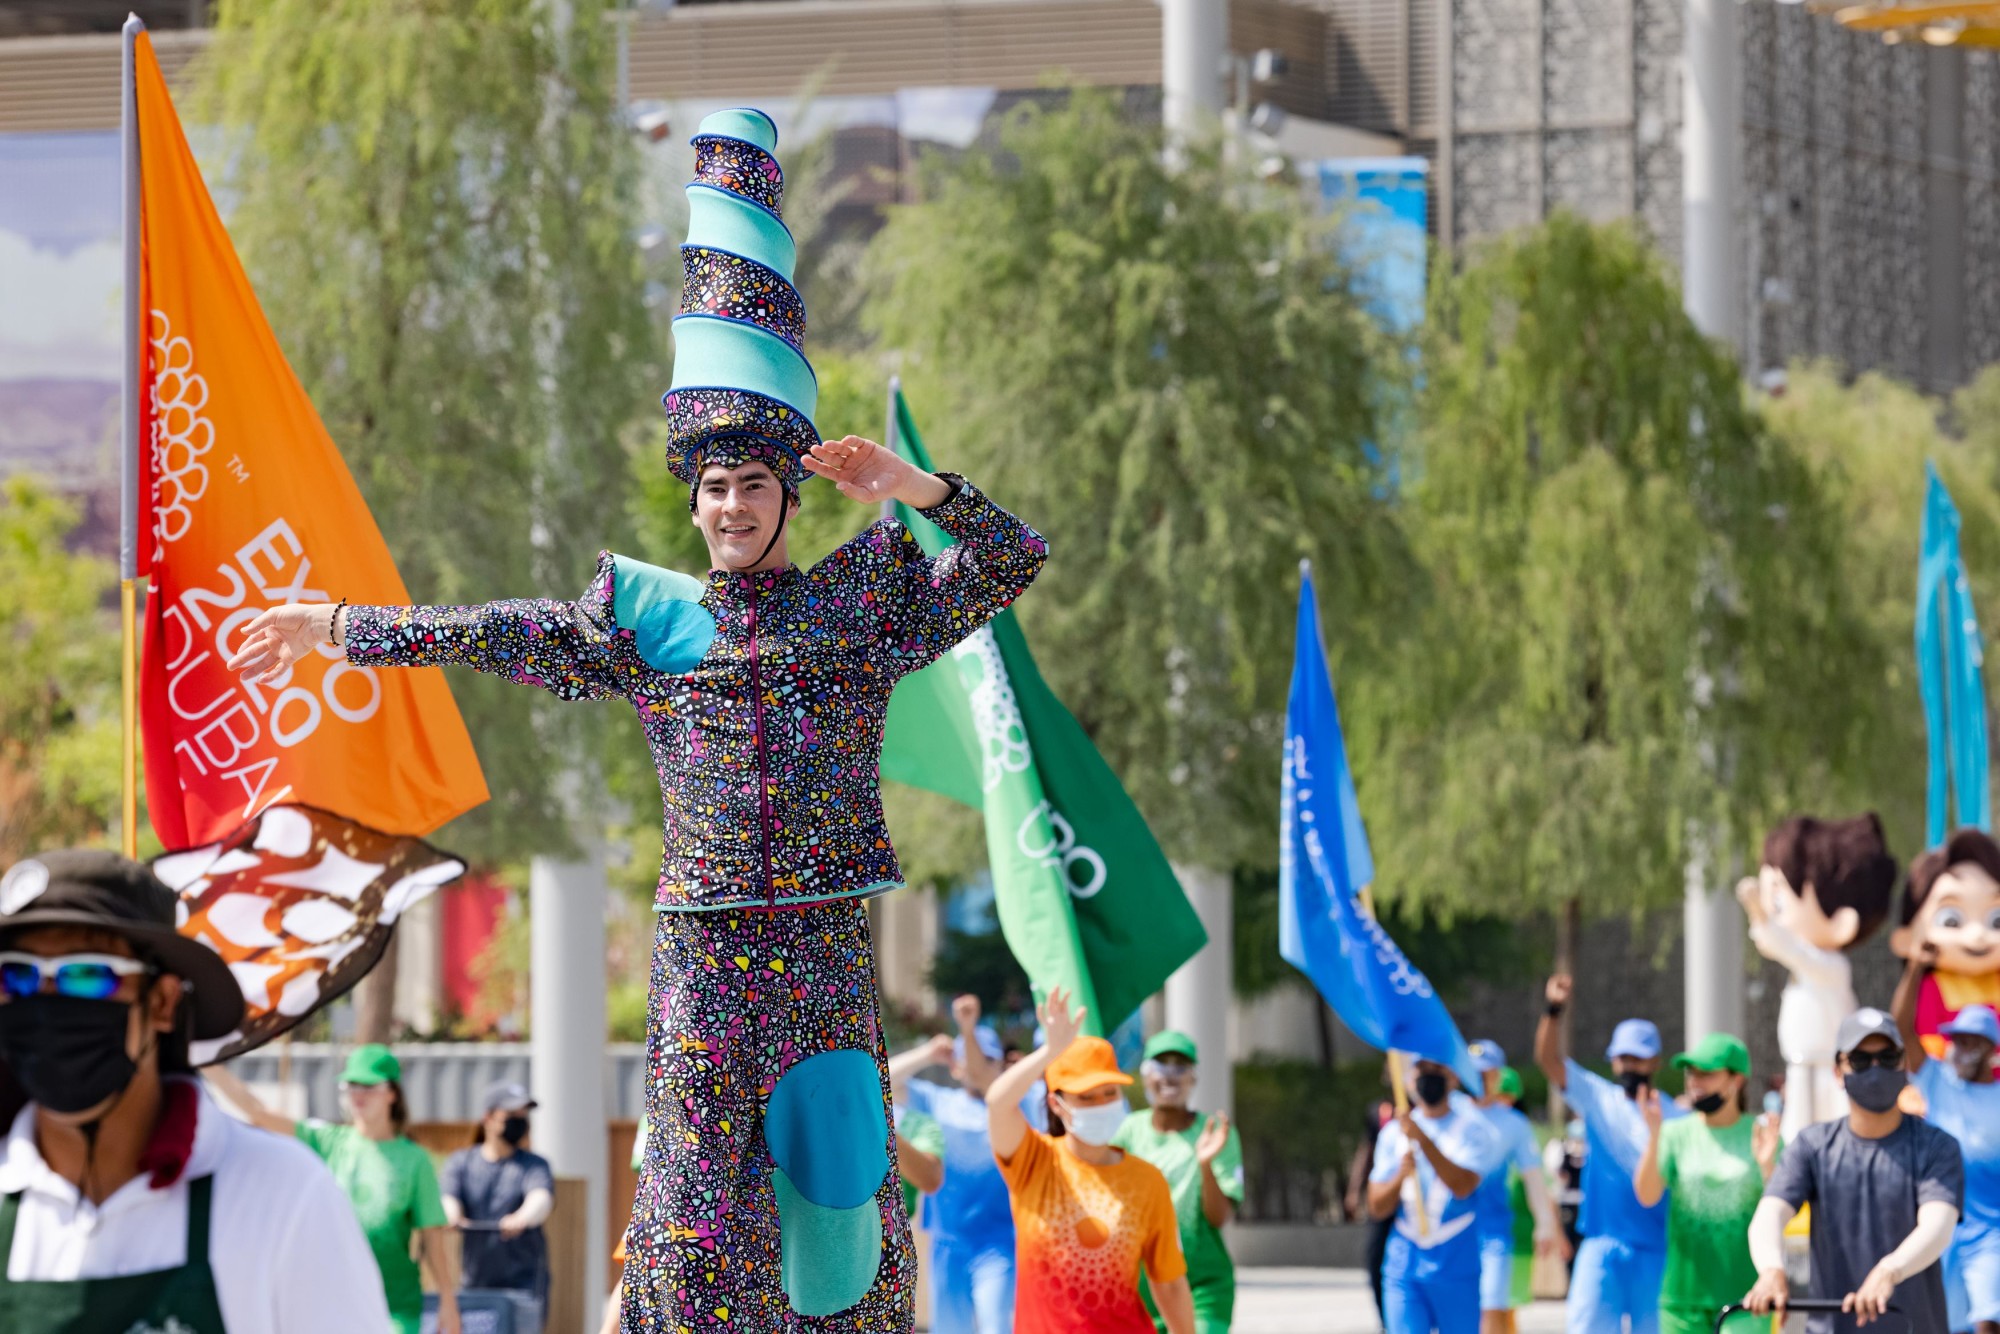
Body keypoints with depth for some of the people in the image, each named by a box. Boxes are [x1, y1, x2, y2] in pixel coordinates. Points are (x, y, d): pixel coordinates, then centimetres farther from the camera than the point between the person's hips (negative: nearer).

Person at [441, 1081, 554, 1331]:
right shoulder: (461, 1162, 10)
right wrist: (451, 1215, -35)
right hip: (473, 1285, 3)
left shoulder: (533, 1165, 4)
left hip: (522, 1285, -3)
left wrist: (522, 1219, -42)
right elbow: (447, 1196, -9)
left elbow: (541, 1198, -17)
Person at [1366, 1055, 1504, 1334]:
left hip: (1458, 1267, -2)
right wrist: (1401, 1176, -14)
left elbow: (1463, 1185, -19)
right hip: (1404, 1268, 2)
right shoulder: (1393, 1133, 9)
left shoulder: (1472, 1128, -2)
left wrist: (1423, 1140, -28)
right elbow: (1377, 1206, 7)